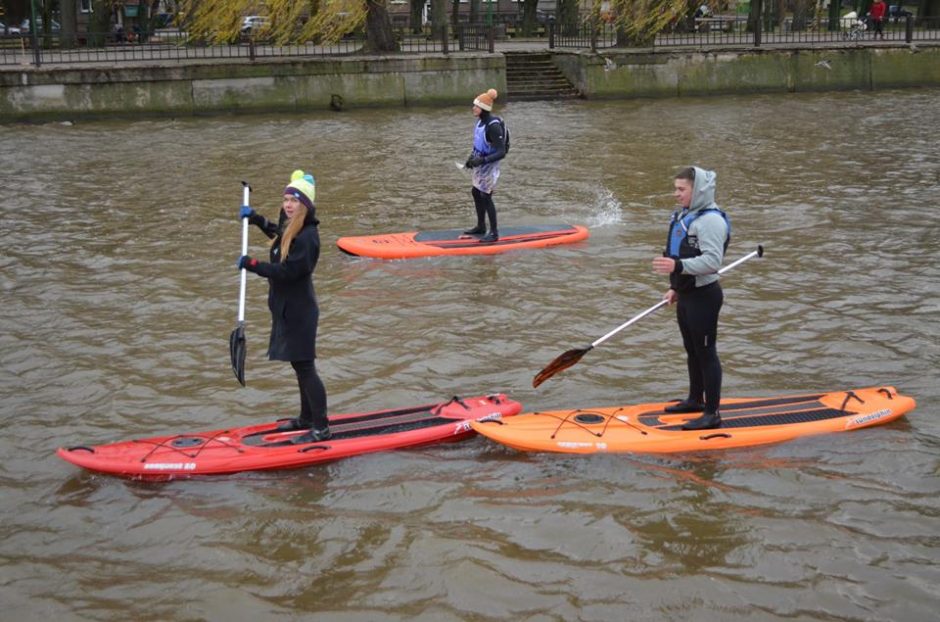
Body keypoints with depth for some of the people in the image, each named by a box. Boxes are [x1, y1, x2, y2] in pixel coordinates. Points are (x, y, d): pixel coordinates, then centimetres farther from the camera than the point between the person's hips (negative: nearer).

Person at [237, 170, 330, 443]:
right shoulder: (291, 227, 9)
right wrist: (256, 219, 23)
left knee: (304, 367, -5)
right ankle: (307, 419, 31)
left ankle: (321, 429, 1)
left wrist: (252, 264, -19)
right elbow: (279, 235, 34)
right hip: (287, 308, 10)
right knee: (300, 366, 18)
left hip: (299, 311, -10)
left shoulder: (306, 237, -22)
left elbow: (287, 271, -26)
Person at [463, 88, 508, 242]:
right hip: (480, 165, 9)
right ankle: (481, 226, 35)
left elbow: (501, 153, -27)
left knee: (485, 197, -4)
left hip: (489, 166, -9)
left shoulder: (493, 126, -27)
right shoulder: (481, 120, 1)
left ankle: (494, 233, 7)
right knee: (476, 193, 18)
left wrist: (482, 160, -33)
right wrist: (472, 157, 7)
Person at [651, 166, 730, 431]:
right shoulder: (684, 216, 14)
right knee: (692, 351, 20)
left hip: (703, 297, -10)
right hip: (686, 295, 10)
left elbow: (712, 261, -27)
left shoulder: (710, 220, -19)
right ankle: (696, 400, 36)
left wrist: (678, 266, -35)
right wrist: (675, 288, 22)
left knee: (705, 353, -4)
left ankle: (712, 413, 3)